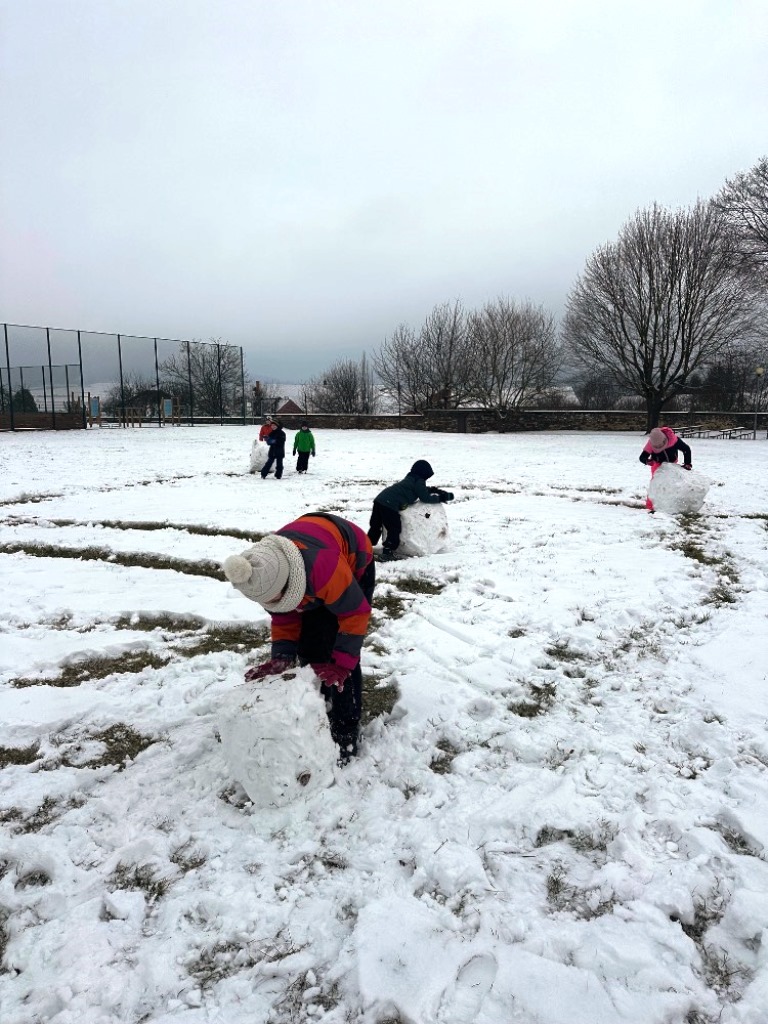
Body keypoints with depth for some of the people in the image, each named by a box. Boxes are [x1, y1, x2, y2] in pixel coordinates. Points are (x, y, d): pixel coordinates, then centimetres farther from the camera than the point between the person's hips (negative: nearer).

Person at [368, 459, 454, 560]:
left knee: (375, 527, 17)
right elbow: (425, 498, 1)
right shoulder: (419, 482, -3)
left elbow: (422, 490, 40)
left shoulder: (410, 479, 24)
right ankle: (387, 552, -4)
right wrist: (440, 498, 11)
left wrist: (433, 490, 34)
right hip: (389, 505, -9)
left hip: (379, 499, 9)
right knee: (394, 529, 0)